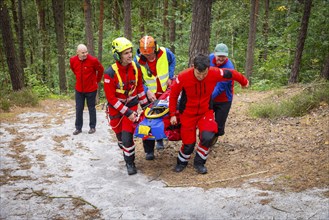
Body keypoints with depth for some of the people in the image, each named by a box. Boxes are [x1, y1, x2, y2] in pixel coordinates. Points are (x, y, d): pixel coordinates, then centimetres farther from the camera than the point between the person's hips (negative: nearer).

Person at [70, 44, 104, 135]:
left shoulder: (93, 60, -19)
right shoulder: (73, 60, -8)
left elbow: (101, 70, -2)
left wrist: (97, 80, 8)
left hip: (91, 89, -3)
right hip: (79, 89, 3)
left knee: (91, 108, 9)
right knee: (78, 109, 9)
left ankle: (92, 127, 21)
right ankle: (78, 128, 20)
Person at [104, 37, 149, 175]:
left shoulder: (135, 68, -11)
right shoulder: (110, 73, -24)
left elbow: (139, 87, 6)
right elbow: (111, 98, -19)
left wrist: (145, 105, 9)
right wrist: (127, 112, -21)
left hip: (131, 104, 2)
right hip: (116, 107, -1)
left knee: (127, 137, -7)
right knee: (120, 135, 13)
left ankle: (130, 162, 13)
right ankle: (125, 151, 43)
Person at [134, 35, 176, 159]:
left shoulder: (164, 52, -16)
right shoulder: (138, 60, -19)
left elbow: (172, 61, 7)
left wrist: (170, 77, -1)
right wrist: (147, 91, -27)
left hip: (165, 92, 2)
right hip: (149, 94, -2)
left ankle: (160, 138, 39)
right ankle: (149, 150, 6)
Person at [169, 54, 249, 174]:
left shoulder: (215, 73, -22)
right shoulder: (183, 77, -24)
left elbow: (231, 74, -2)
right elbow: (173, 94, -9)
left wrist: (244, 82, 17)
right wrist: (172, 114, -7)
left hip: (206, 111, 1)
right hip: (188, 113, -1)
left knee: (208, 137, -20)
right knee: (188, 143, -1)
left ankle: (199, 162, 5)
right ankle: (182, 162, 32)